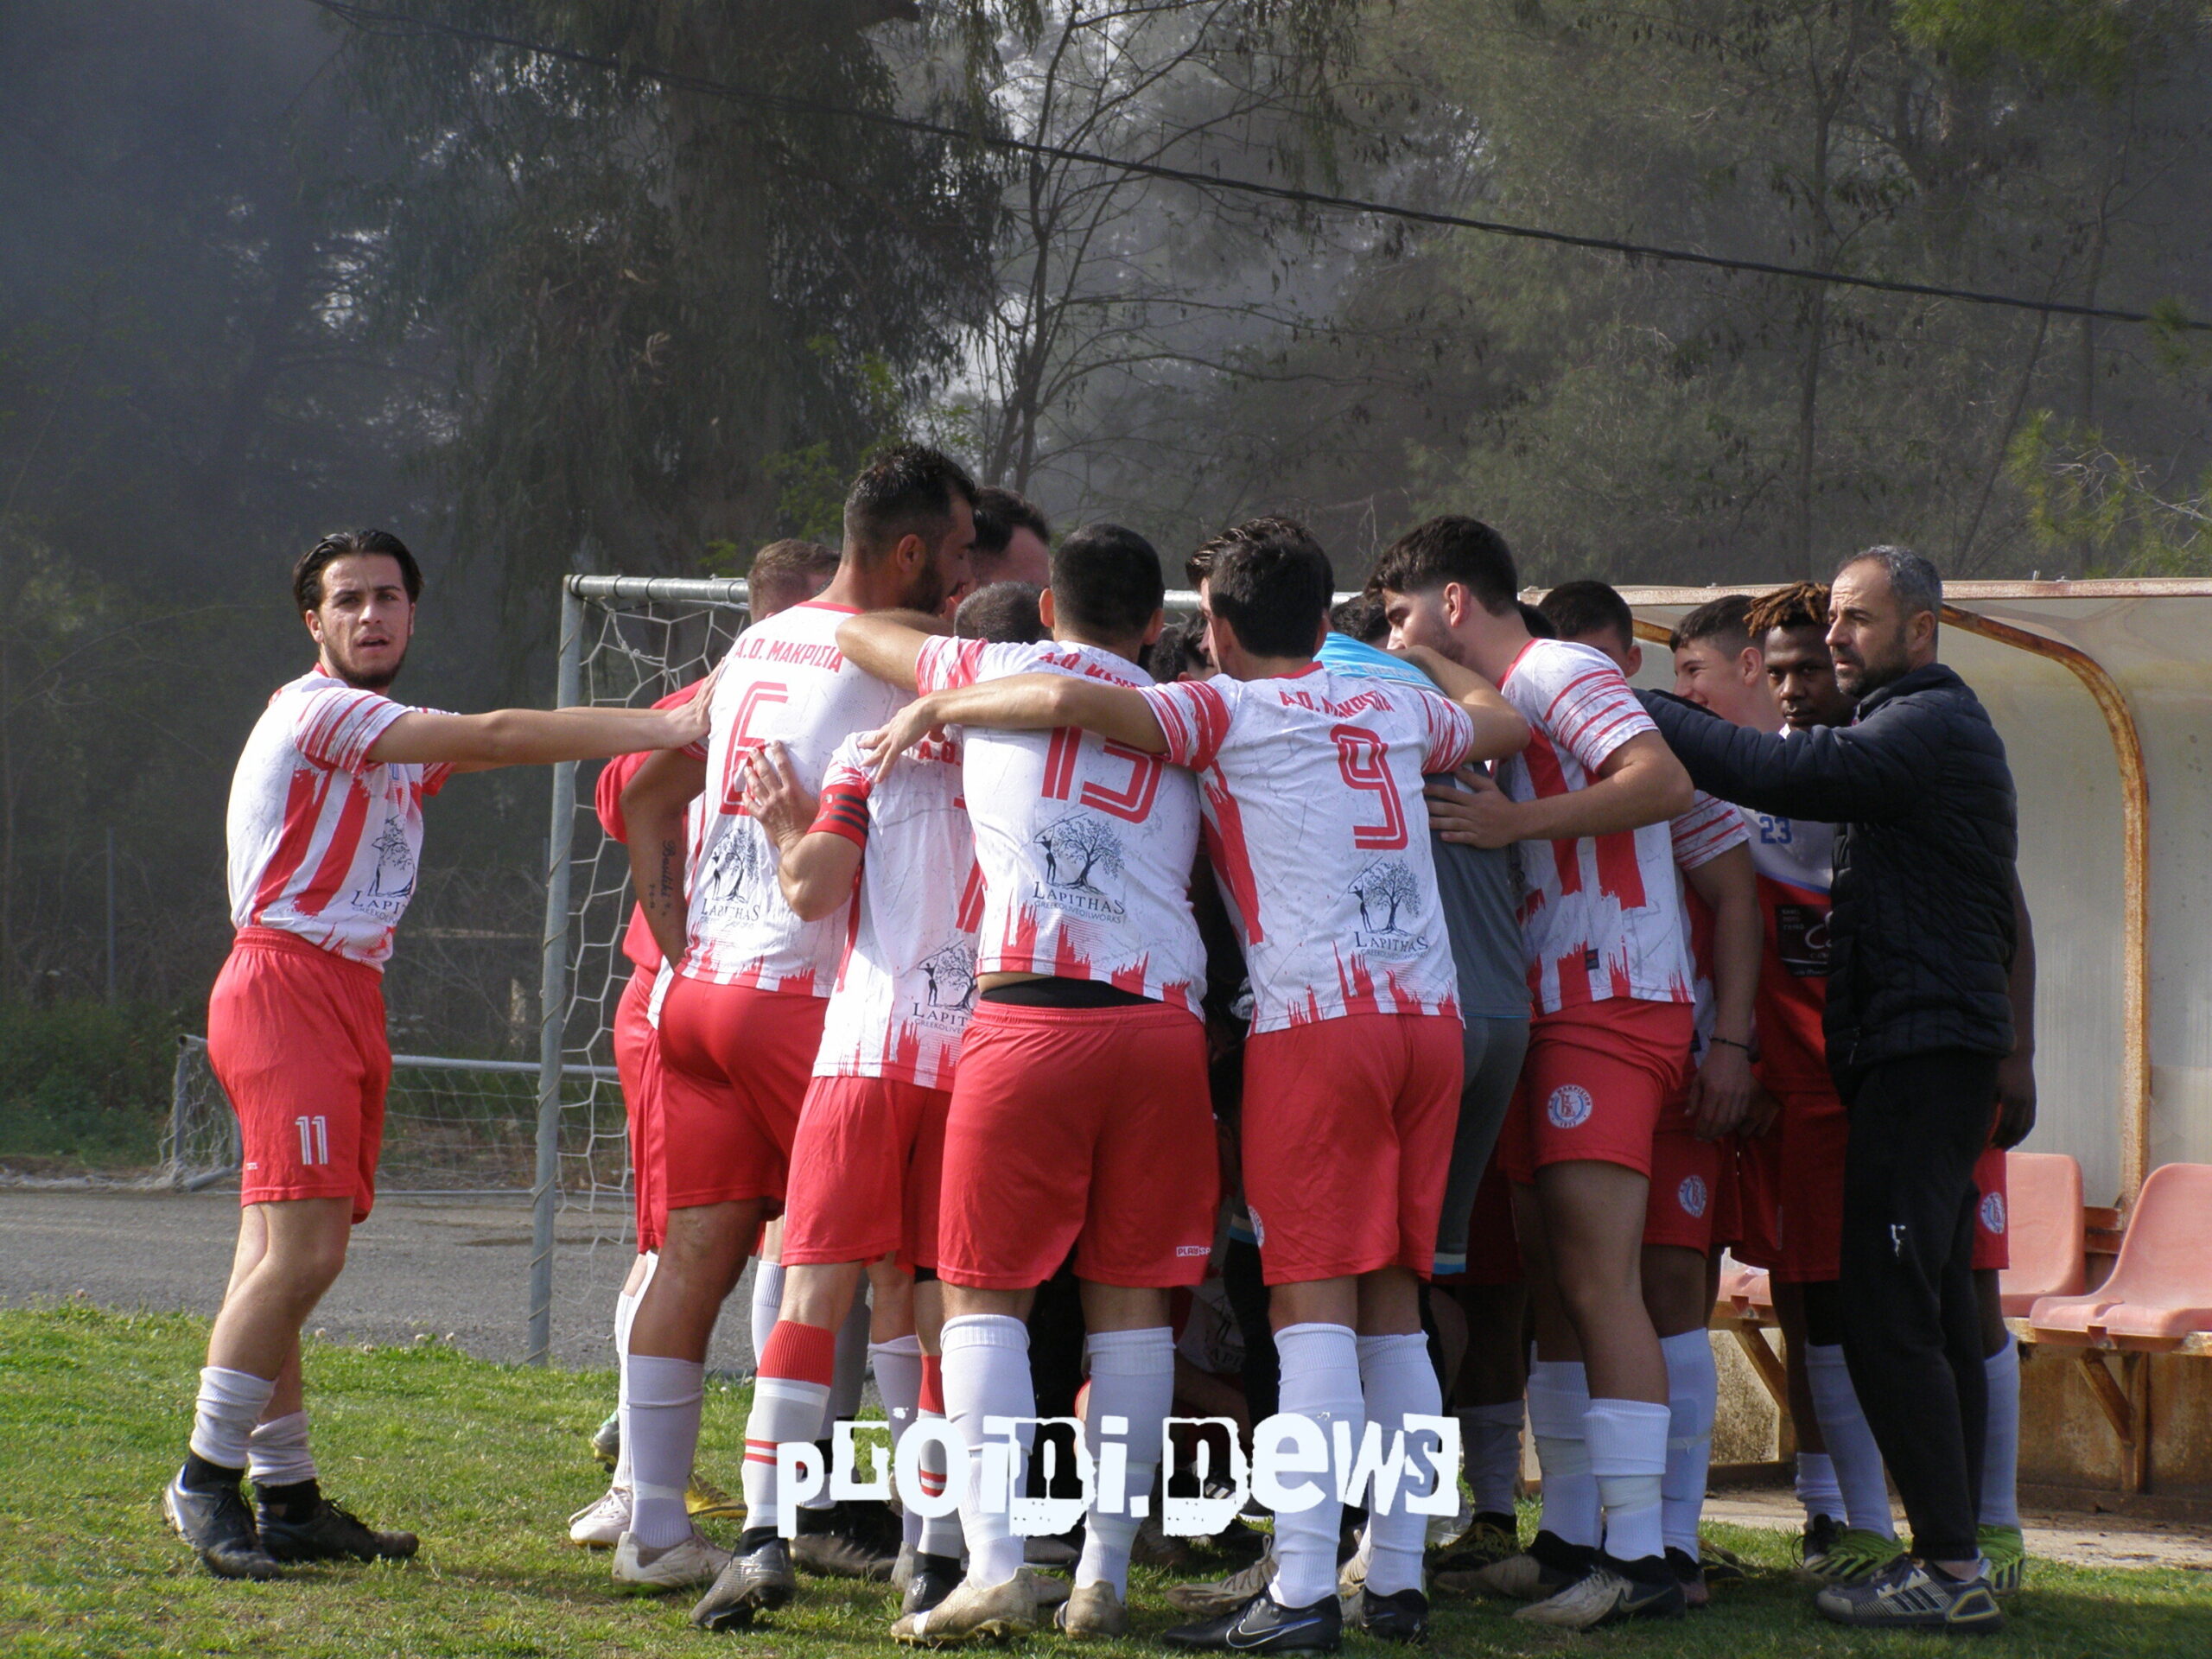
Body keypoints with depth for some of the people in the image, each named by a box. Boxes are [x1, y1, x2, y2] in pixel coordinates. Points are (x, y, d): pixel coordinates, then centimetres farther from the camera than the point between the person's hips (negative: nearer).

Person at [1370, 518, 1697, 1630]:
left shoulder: (1557, 673, -7)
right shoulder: (1504, 702, 22)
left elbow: (1664, 783, -22)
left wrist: (1517, 822, -23)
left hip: (1610, 1005, -10)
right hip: (1551, 1009, 10)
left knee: (1596, 1280, -14)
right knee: (1549, 1277, 11)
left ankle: (1641, 1557, -16)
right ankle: (1574, 1537, 16)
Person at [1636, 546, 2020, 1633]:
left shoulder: (1932, 725, -11)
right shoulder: (1924, 728, 23)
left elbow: (1773, 772, -22)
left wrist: (1632, 709, -17)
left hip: (1924, 1049, -11)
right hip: (1926, 1053, 11)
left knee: (1887, 1317, -13)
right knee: (1934, 1316, 11)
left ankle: (1951, 1571, -14)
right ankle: (1953, 1555, 13)